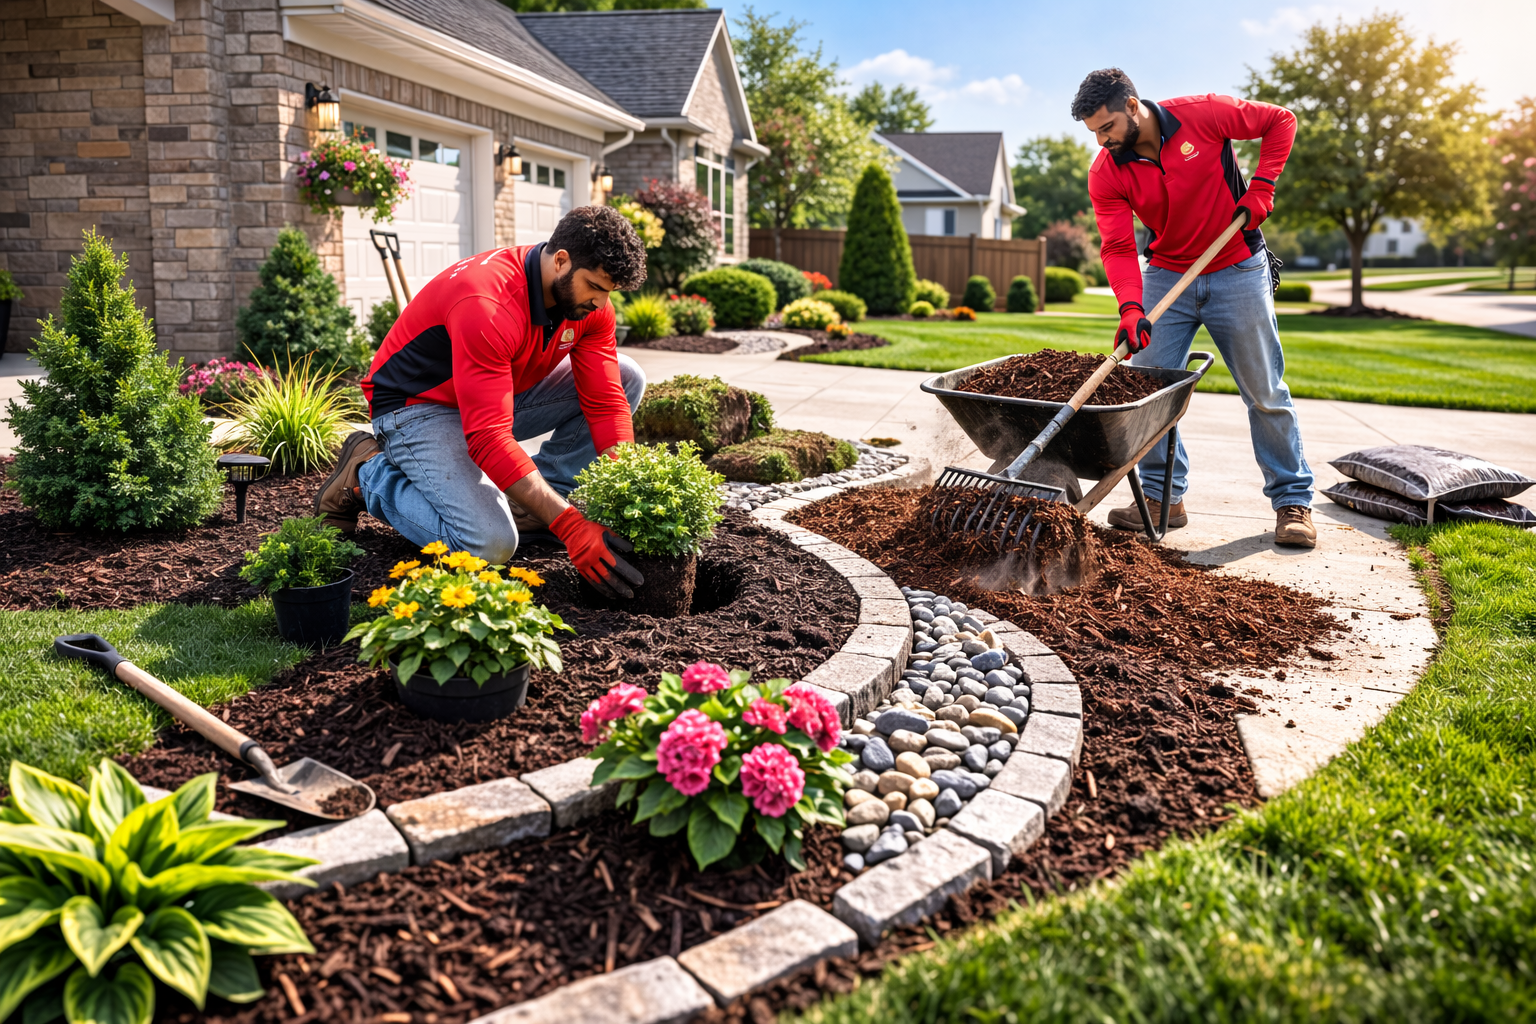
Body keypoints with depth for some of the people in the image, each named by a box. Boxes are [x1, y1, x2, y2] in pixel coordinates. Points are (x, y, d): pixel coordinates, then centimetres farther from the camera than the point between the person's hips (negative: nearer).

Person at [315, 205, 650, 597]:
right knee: (489, 542, -28)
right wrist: (570, 525, -42)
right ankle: (369, 473, -1)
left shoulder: (590, 302, -12)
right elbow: (488, 439, -38)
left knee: (627, 378, -6)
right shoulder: (488, 305, -35)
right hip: (416, 407, -8)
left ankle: (526, 503, -1)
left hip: (500, 396, 8)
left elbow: (606, 403, -10)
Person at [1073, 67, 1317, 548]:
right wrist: (1130, 308, -33)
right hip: (1166, 277, 3)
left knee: (1265, 392, 3)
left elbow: (1280, 121, -1)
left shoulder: (1202, 114, -15)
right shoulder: (1106, 174, -10)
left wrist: (1260, 186, -12)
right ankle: (1163, 496, 8)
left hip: (1237, 273, -2)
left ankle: (1293, 500, 14)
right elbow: (1118, 248, -17)